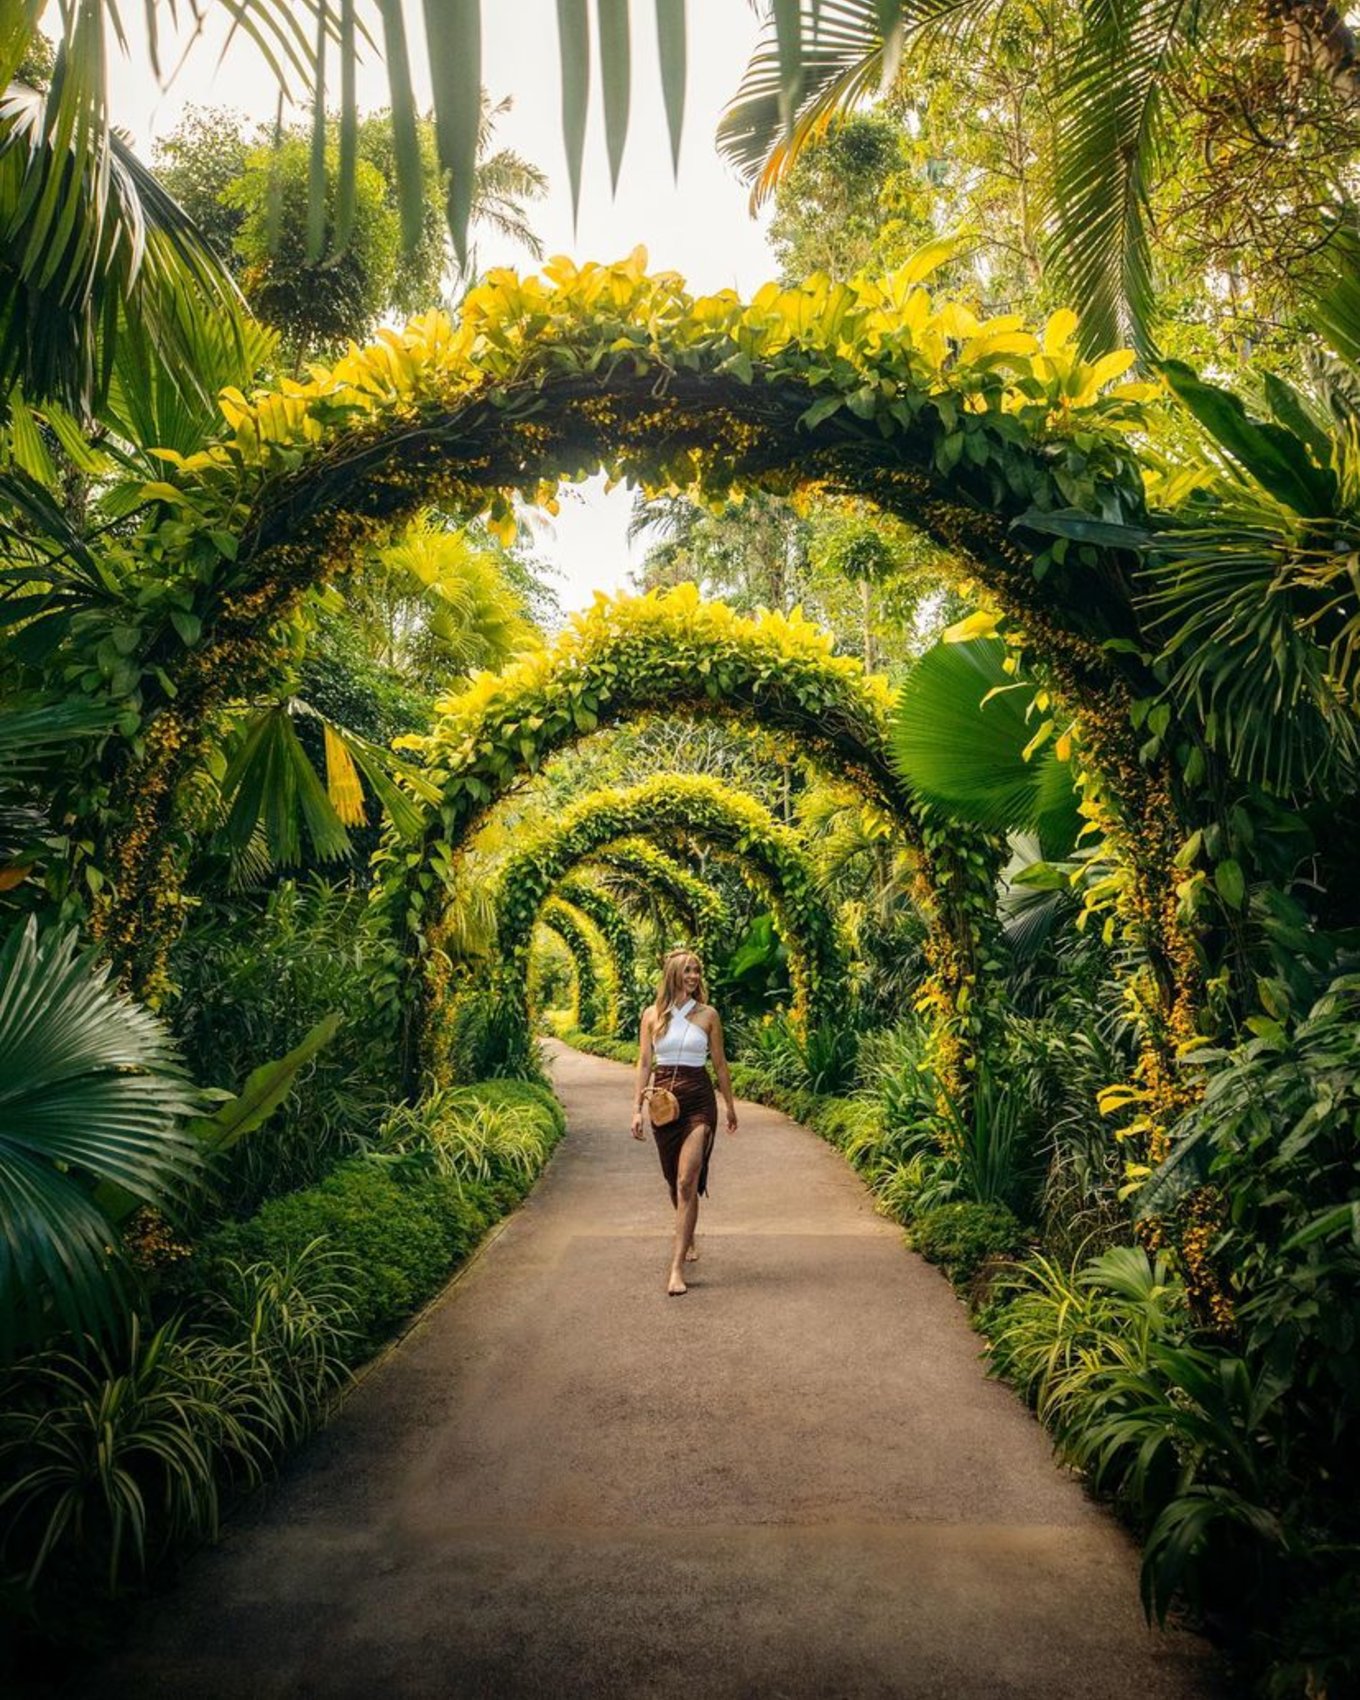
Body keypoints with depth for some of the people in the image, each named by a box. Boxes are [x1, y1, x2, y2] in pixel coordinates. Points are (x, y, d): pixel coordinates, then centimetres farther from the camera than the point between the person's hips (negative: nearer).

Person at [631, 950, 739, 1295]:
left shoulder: (708, 1014, 1)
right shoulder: (652, 1015, 3)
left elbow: (719, 1063, 9)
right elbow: (644, 1064, 4)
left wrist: (730, 1105, 15)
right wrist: (637, 1109, -2)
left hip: (699, 1101, -2)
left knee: (687, 1182, -14)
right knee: (675, 1182, 16)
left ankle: (677, 1267, -14)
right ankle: (688, 1239, 42)